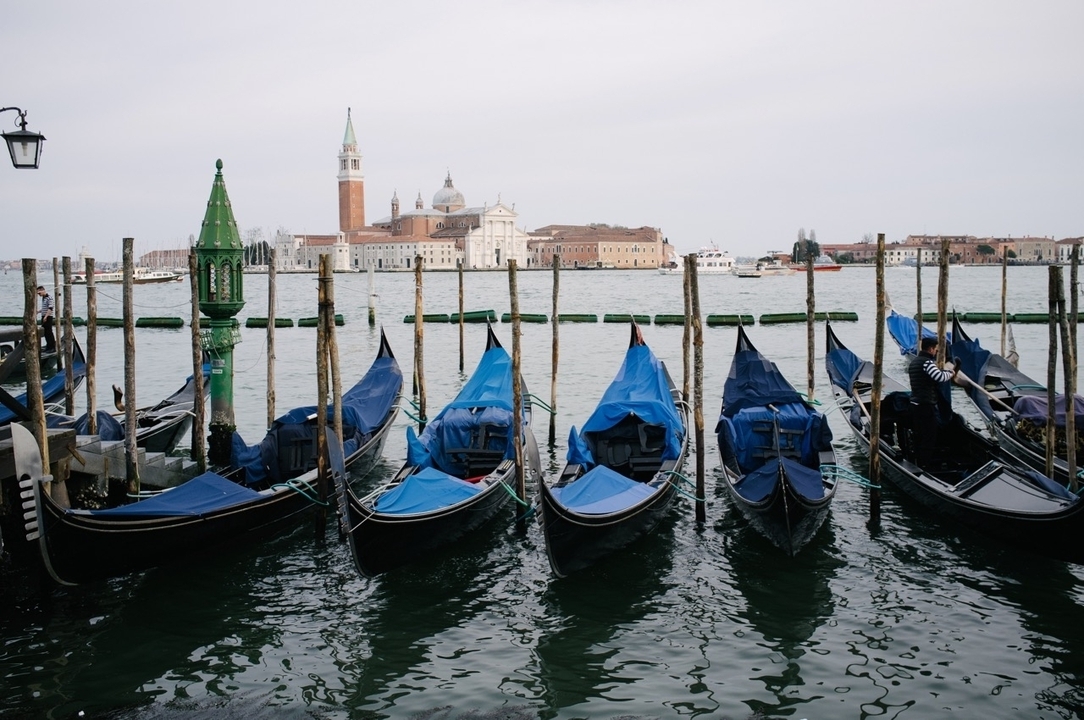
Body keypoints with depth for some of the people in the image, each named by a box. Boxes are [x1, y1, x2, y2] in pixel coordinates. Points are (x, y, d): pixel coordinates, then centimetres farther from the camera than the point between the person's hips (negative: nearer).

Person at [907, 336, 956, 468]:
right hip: (927, 405, -9)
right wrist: (951, 373, -9)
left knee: (919, 436, 15)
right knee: (929, 437, -3)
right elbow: (941, 377, -29)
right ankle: (925, 465, -1)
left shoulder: (913, 362, 16)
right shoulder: (927, 362, -16)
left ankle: (918, 462, 20)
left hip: (915, 403, 9)